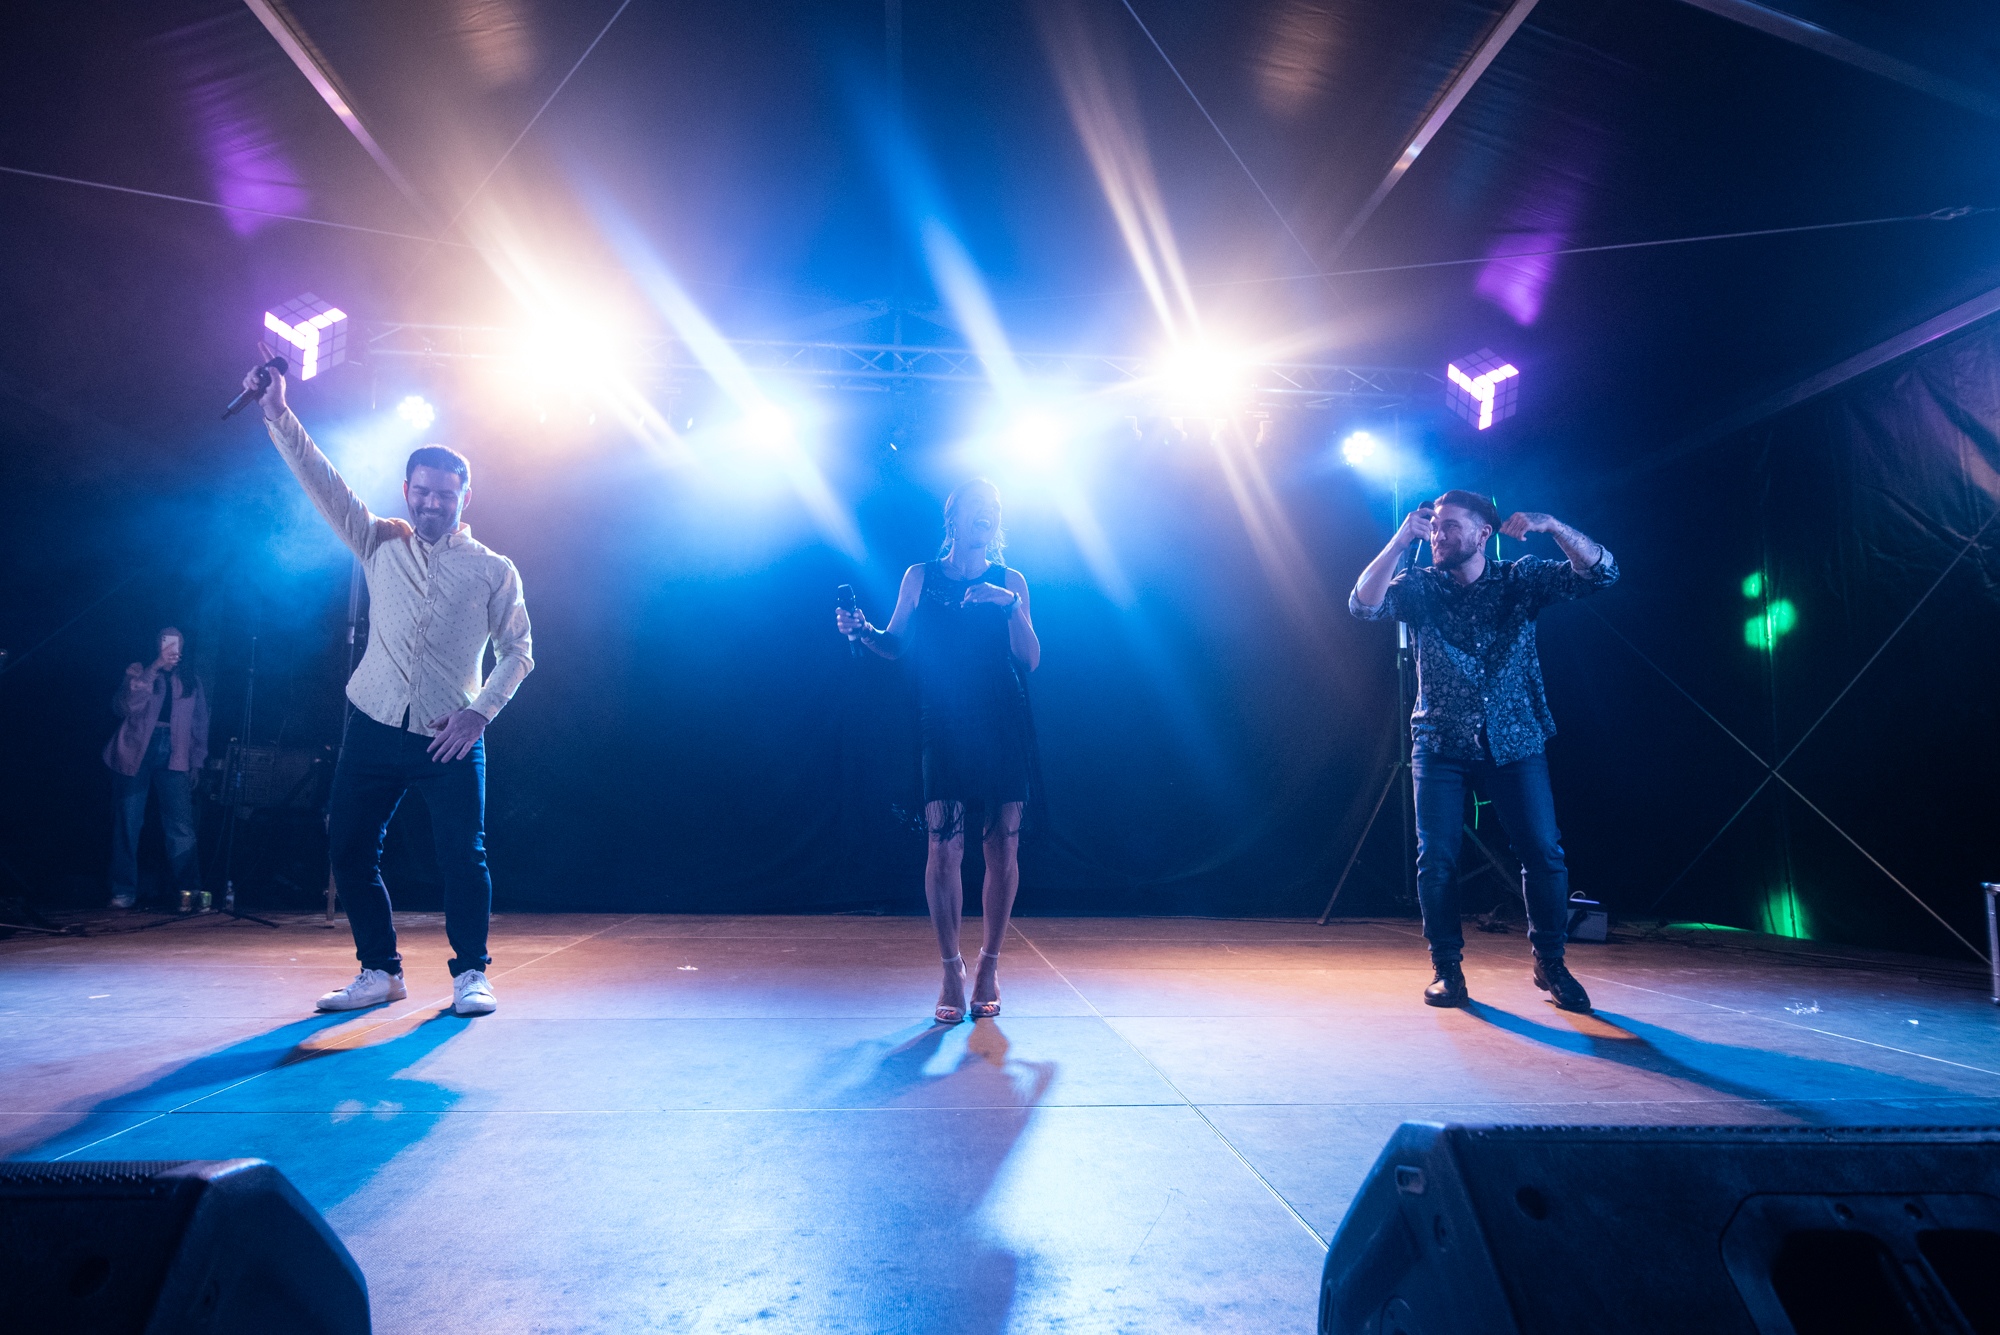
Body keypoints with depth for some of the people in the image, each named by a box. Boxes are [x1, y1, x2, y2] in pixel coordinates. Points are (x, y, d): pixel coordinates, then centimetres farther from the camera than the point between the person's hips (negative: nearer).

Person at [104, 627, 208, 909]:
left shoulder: (191, 682, 18)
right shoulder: (137, 673, 10)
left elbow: (201, 725, 18)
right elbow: (124, 706, -9)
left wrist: (197, 762, 9)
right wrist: (154, 669, -12)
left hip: (173, 758, 1)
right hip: (135, 753, -1)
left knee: (181, 823, -9)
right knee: (128, 824, -1)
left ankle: (188, 889, -10)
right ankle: (124, 892, 7)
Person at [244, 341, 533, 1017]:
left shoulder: (493, 570, 5)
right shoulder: (382, 545, 12)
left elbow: (517, 651, 3)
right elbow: (323, 484, 4)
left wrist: (478, 712, -9)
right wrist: (279, 417, -6)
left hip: (450, 737, -3)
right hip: (374, 728, 3)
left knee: (462, 857, -8)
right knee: (349, 850, 4)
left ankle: (470, 974, 7)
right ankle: (379, 972, 17)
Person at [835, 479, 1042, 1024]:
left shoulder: (1010, 582, 9)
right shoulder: (920, 577, 9)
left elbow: (1030, 660, 3)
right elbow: (896, 646, 12)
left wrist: (1011, 606, -10)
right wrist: (862, 630, -7)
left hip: (1004, 728, 1)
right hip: (944, 728, -1)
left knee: (1003, 849, 1)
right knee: (945, 848, -8)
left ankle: (989, 965, 15)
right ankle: (951, 968, 5)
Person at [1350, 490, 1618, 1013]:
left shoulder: (1521, 578, 1)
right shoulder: (1420, 586, 2)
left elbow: (1600, 574, -9)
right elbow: (1363, 605, -15)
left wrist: (1552, 526, -24)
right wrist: (1401, 540, -20)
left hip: (1514, 740, 0)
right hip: (1441, 744, 0)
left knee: (1543, 852, -5)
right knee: (1436, 858, -4)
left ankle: (1550, 963, 13)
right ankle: (1447, 968, 10)